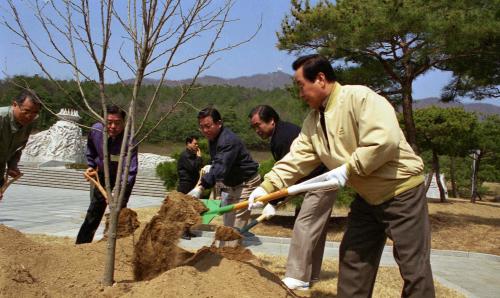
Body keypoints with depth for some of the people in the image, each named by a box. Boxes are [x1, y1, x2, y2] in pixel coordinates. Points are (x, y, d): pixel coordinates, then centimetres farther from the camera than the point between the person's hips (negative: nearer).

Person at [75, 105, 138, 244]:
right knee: (95, 210, 10)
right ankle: (81, 243, 23)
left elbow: (130, 172, -44)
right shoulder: (96, 130, -23)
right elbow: (90, 149, 4)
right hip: (102, 173, 3)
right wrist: (91, 165, -4)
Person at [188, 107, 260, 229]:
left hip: (245, 184, -10)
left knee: (236, 226, -14)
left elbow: (221, 168, -41)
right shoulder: (213, 138, 5)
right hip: (230, 184, 10)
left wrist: (201, 187, -50)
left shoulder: (229, 141, -27)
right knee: (227, 225, 12)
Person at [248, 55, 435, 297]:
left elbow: (385, 141, -29)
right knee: (352, 257, 13)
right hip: (367, 196, 8)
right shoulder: (313, 121, 5)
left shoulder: (359, 97, -20)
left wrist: (347, 170, -23)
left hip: (402, 190, -8)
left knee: (413, 265, -1)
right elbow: (296, 158, 4)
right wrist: (267, 187, -4)